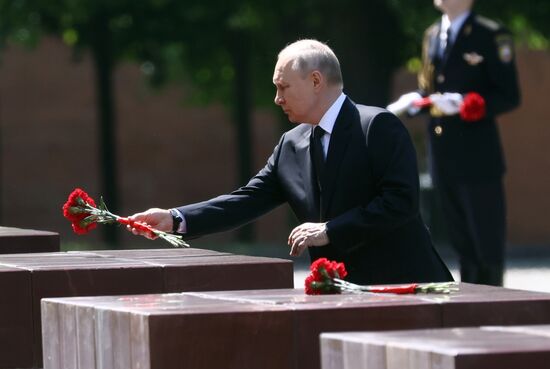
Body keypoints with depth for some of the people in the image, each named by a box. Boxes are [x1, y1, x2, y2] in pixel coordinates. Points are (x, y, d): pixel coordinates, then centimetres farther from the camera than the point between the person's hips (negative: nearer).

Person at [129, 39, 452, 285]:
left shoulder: (380, 127, -11)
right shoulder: (292, 146, 10)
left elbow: (401, 201, -19)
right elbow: (248, 200, 7)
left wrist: (329, 231, -20)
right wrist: (175, 219, -5)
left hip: (402, 285, -6)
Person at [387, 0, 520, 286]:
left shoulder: (491, 36, -6)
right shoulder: (432, 35, 15)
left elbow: (509, 97, -8)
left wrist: (464, 104, -21)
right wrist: (414, 101, 0)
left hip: (477, 157, -6)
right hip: (442, 155, 7)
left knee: (487, 241, -2)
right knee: (461, 241, 12)